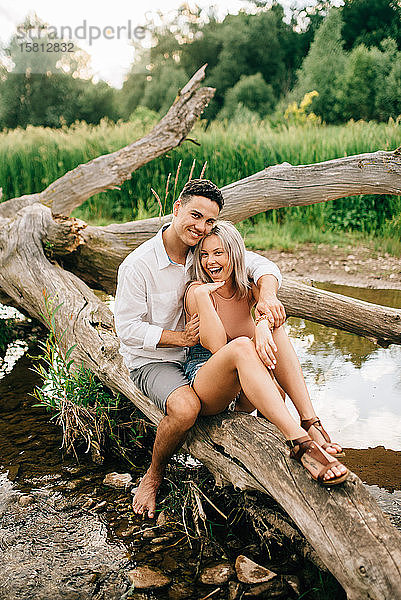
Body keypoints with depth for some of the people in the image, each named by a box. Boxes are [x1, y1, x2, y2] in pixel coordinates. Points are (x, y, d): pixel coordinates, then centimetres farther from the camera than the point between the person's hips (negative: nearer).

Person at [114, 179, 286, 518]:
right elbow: (128, 329, -17)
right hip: (152, 361, -5)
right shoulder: (138, 265, -18)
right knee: (185, 407, -35)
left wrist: (267, 296, -29)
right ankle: (154, 476, -4)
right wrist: (181, 337, -24)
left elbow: (262, 265, -7)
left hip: (199, 353, 5)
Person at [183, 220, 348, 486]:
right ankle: (300, 442, -46)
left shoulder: (248, 289, 7)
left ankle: (311, 424, -33)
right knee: (242, 345, -35)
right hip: (203, 378, -4)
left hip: (246, 397, 4)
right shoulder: (198, 291, -5)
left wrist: (263, 324, -40)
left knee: (275, 330, -22)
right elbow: (216, 345, -17)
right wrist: (201, 296, -22)